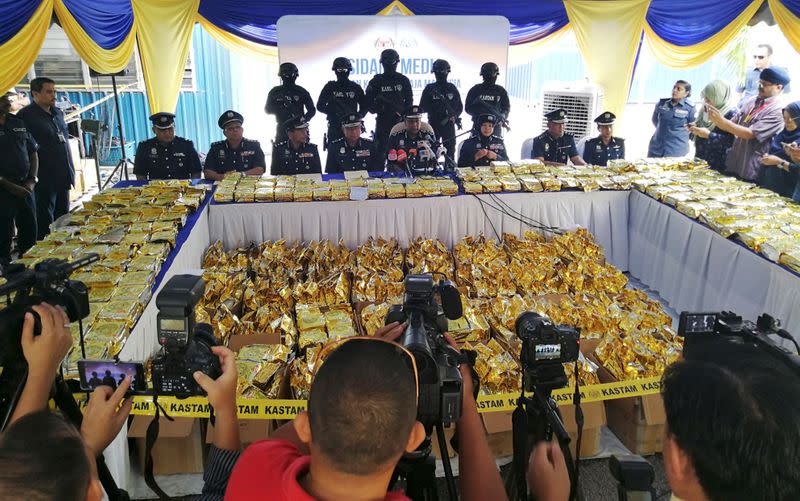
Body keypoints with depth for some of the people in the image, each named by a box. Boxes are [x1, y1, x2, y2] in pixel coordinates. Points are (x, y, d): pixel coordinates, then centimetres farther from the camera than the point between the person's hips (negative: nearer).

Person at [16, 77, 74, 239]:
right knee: (45, 221, -1)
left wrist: (70, 171, 19)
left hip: (63, 176, 7)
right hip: (44, 178, -7)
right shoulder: (26, 115, -11)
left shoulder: (58, 113, 13)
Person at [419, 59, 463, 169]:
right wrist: (435, 106, -16)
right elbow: (422, 107, 0)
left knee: (450, 150, 1)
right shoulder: (429, 88, 4)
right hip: (433, 124, -1)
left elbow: (459, 106, 9)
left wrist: (454, 116, -9)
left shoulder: (452, 88, 8)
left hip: (449, 124, 1)